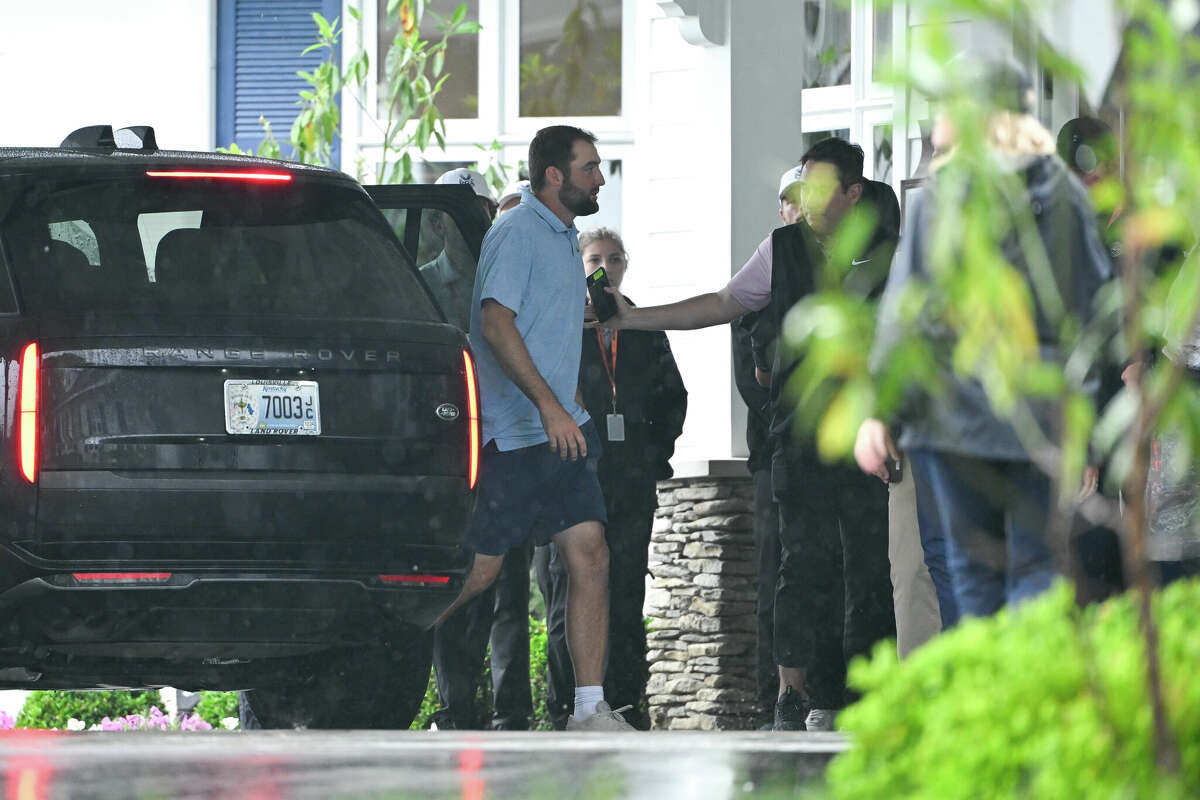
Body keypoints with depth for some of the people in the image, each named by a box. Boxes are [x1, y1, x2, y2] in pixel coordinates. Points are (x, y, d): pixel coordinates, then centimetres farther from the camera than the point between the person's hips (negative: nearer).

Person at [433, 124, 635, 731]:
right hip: (510, 432, -9)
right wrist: (548, 404, -30)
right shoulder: (517, 233, -12)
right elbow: (496, 322, -24)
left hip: (560, 431, 9)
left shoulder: (565, 237, 18)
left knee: (590, 557, -3)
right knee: (479, 571, -5)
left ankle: (589, 709, -4)